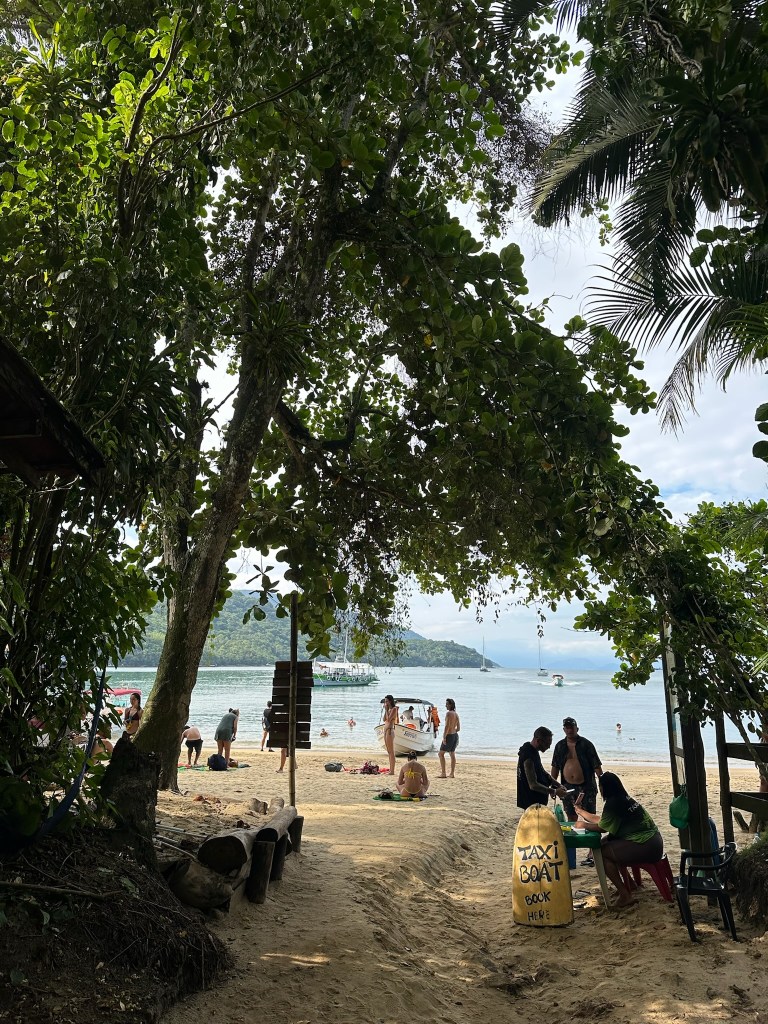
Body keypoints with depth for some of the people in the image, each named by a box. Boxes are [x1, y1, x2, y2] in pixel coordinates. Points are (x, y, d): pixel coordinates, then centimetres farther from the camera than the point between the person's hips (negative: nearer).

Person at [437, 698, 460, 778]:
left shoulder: (448, 713, -15)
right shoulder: (456, 714, 10)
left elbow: (447, 726, -22)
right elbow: (458, 728, 14)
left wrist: (444, 737, -21)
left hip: (449, 736, -9)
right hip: (455, 735, 9)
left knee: (441, 753, -1)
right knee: (452, 754, 12)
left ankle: (443, 773, -6)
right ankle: (452, 774, 14)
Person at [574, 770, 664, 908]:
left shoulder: (613, 803, -14)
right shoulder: (625, 799, 14)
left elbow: (601, 827, -7)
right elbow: (600, 819, 21)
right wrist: (580, 810, 27)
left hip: (646, 847, -10)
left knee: (601, 852, -4)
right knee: (606, 842, 20)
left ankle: (624, 894, -2)